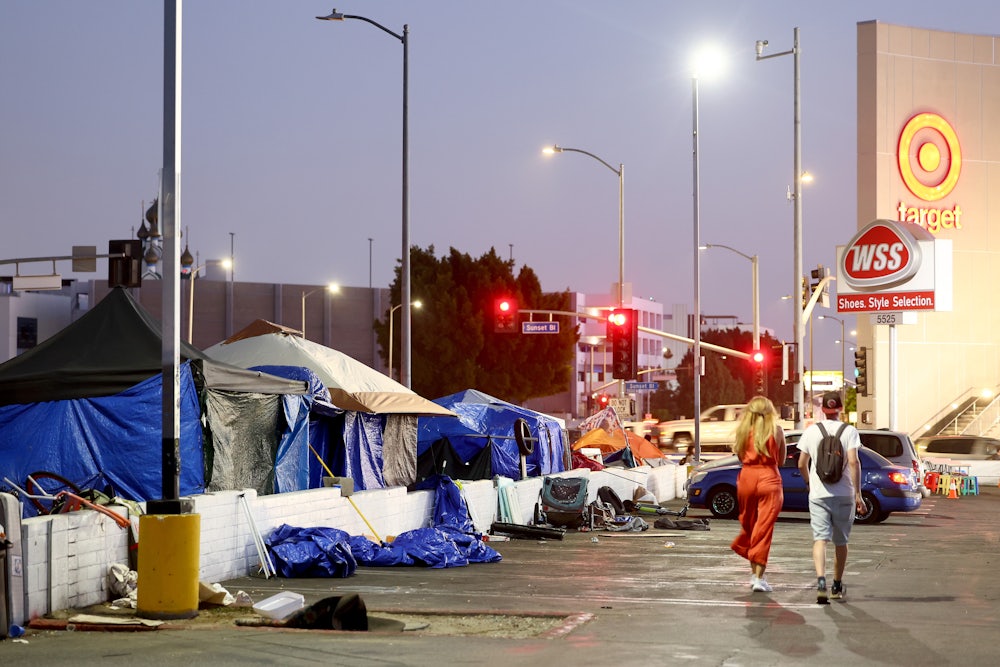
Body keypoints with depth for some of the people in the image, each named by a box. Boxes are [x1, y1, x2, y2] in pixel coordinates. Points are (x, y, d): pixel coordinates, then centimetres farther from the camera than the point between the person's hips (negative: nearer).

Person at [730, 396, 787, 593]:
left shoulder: (743, 429, 1)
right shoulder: (776, 430, -3)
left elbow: (739, 455, 6)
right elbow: (781, 460, 6)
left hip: (746, 478, 2)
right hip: (769, 480, -2)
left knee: (749, 526, 17)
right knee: (764, 529, -2)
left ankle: (754, 572, 24)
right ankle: (759, 577, -7)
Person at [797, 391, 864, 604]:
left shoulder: (811, 431, 3)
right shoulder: (849, 431, -4)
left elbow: (801, 464, 5)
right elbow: (853, 462, -14)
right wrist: (858, 494, -11)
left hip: (818, 494, 0)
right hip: (843, 494, 0)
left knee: (820, 538, -6)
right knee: (841, 542, 14)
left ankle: (821, 579, -29)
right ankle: (837, 586, 26)